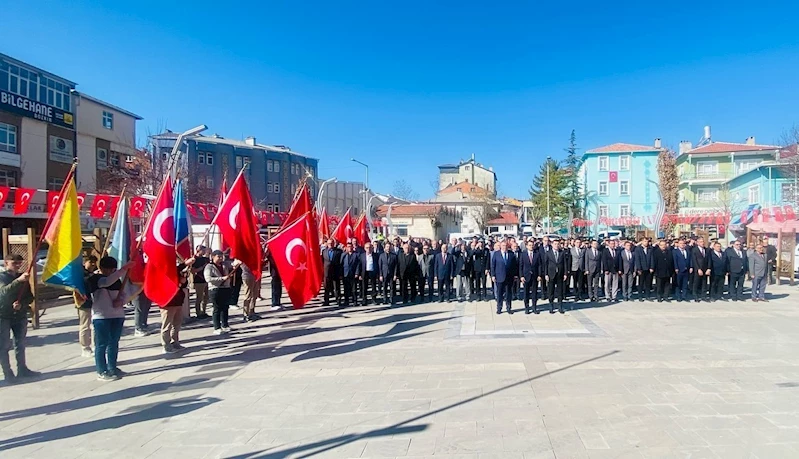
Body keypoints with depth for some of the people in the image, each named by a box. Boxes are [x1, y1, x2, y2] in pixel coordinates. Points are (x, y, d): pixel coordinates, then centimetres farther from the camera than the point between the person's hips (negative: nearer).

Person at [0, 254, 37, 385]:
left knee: (20, 344, 10)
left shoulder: (23, 277, 9)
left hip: (20, 315, 4)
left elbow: (30, 297, 7)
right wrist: (18, 280, -38)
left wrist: (21, 304, -13)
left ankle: (22, 369, 19)